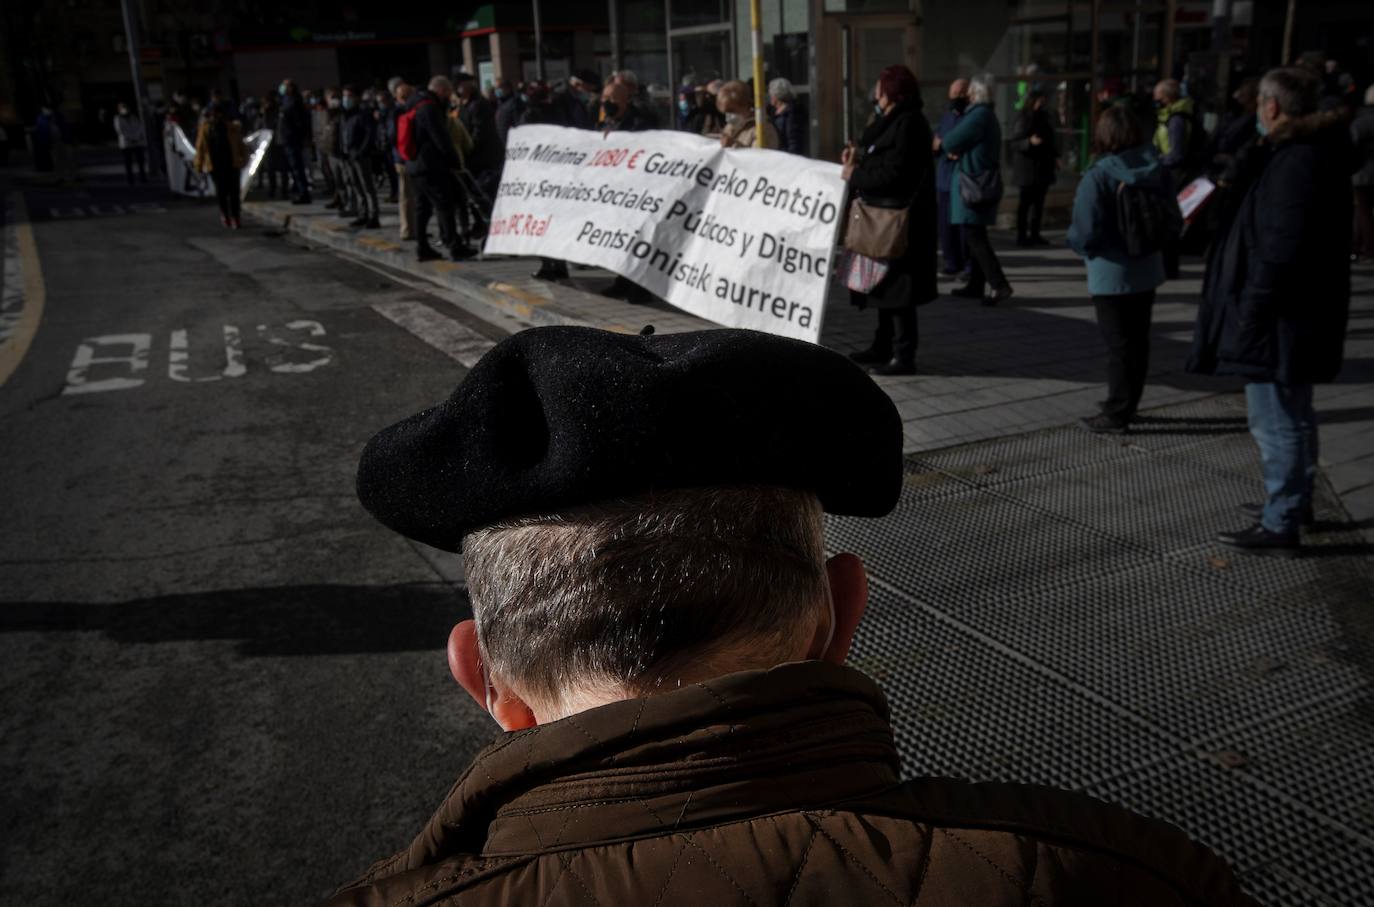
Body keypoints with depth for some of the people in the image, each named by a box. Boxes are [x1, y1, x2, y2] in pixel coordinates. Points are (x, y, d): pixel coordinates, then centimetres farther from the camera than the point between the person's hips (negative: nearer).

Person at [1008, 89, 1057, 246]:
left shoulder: (1044, 118, 13)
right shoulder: (1022, 120, -9)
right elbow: (1012, 143, -13)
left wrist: (1055, 156, 11)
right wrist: (1029, 142, -26)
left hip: (1043, 167, 7)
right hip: (1027, 168, -7)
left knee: (1039, 202, 7)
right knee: (1025, 202, -4)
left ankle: (1035, 235, 14)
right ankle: (1021, 236, -1)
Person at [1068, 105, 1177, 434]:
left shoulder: (1098, 176, -18)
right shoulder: (1158, 172, 2)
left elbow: (1085, 232, -22)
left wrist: (1077, 243, -2)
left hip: (1111, 274, -6)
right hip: (1147, 270, 6)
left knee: (1118, 345, 1)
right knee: (1138, 341, 15)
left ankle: (1116, 414, 7)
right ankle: (1126, 405, 28)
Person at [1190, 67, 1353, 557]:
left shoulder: (1296, 163, -21)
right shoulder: (1310, 152, 11)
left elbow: (1280, 250, -26)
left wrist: (1252, 312, -22)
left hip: (1280, 318, -11)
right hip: (1298, 314, 11)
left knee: (1277, 421, -2)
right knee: (1292, 414, 22)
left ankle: (1280, 525, 6)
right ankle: (1295, 500, 38)